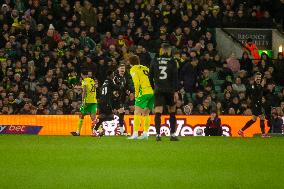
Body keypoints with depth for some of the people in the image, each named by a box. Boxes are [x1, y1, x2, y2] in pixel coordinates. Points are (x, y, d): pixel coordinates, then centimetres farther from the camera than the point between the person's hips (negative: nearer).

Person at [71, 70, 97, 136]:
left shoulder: (84, 81, -6)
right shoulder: (92, 81, 15)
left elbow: (84, 91, -16)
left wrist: (83, 101, -20)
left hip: (87, 101, -5)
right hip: (94, 101, 5)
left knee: (81, 115, 8)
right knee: (93, 117, -1)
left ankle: (78, 132, 15)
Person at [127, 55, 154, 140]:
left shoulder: (133, 69, 5)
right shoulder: (145, 68, 23)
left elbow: (136, 82, -7)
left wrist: (136, 94, -1)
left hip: (144, 92, -7)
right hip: (152, 92, 7)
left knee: (137, 113, -5)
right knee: (146, 113, 14)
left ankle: (135, 134, -12)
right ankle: (145, 134, 11)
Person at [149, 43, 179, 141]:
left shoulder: (155, 61, 4)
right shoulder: (172, 61, -2)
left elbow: (150, 76, 7)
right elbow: (175, 77, -7)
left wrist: (153, 88, 17)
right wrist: (175, 91, -7)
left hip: (158, 90, 1)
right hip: (170, 90, -1)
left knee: (158, 113, -5)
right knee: (172, 112, 13)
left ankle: (158, 134, -18)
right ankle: (172, 134, 15)